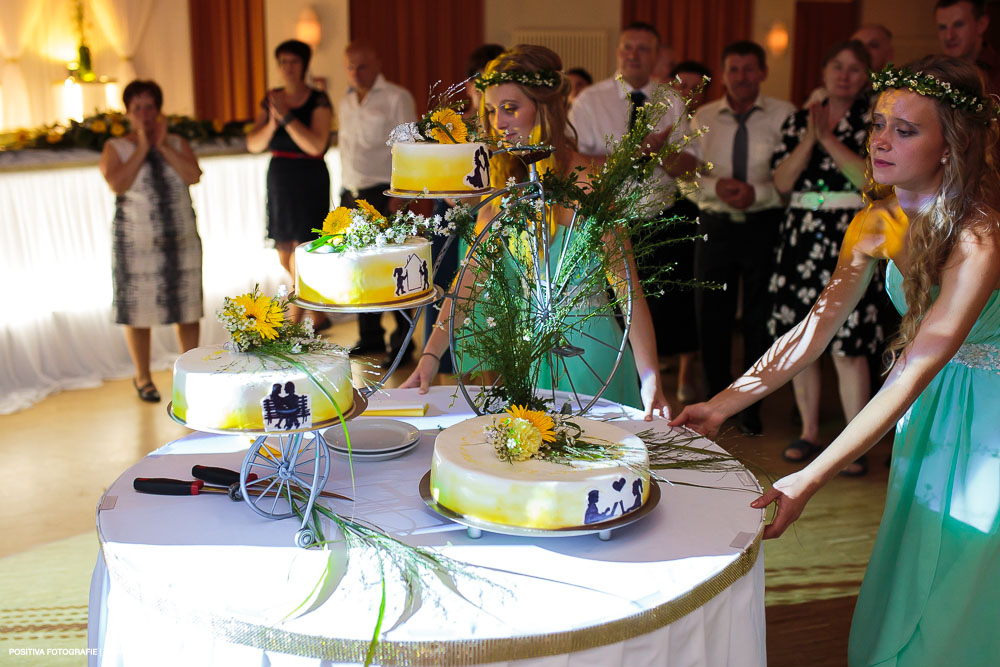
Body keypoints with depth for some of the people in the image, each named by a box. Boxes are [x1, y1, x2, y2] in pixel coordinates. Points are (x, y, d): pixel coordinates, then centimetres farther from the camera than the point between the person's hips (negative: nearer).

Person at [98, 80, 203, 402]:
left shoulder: (177, 143, 9)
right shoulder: (115, 148, 3)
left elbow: (193, 176, -9)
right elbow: (117, 184, -14)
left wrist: (163, 146, -11)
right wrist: (142, 148, -12)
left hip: (182, 242, 2)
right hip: (136, 243, -2)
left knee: (187, 309, 6)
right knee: (139, 311, 2)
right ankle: (143, 378, 17)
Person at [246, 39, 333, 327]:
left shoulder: (318, 100, -9)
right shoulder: (271, 99, 7)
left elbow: (317, 145, -20)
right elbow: (253, 144, 1)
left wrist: (286, 116, -21)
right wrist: (271, 124, -17)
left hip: (309, 182, -6)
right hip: (279, 181, 6)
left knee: (300, 261, -8)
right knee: (285, 260, 12)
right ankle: (319, 315, 30)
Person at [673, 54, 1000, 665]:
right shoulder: (876, 225, -7)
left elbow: (915, 371, -34)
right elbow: (816, 328, -6)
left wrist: (810, 479, -37)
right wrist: (723, 404, -14)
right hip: (929, 409, 6)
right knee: (908, 580, 18)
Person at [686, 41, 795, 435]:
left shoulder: (783, 115, -2)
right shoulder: (703, 118, 7)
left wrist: (758, 192, -21)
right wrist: (716, 186, -15)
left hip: (764, 225, -2)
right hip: (716, 225, 2)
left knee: (760, 318, 7)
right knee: (711, 316, 9)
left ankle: (751, 407, 22)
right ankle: (716, 399, 27)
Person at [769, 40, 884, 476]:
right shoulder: (797, 121, 12)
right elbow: (782, 181, 1)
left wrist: (828, 139, -12)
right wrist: (809, 138, -9)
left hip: (851, 237, -4)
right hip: (800, 236, 4)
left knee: (847, 347, -7)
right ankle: (809, 432, 21)